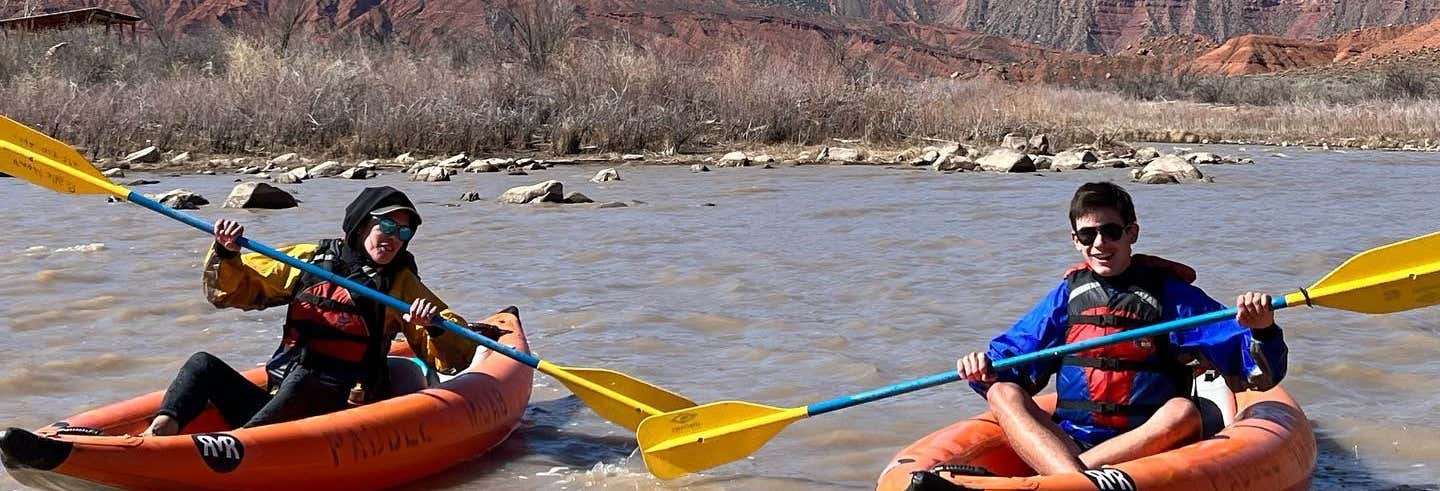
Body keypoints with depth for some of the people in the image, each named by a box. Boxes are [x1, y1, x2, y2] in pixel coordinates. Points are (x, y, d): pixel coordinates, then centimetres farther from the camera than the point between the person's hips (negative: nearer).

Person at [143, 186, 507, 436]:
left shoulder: (401, 284, 10)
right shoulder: (308, 259, 14)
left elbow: (456, 358, 6)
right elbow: (233, 289, 17)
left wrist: (436, 326, -14)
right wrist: (227, 254, -3)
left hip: (337, 410, -3)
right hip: (273, 404, 4)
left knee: (303, 380, -33)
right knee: (204, 364, -13)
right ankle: (162, 430, -37)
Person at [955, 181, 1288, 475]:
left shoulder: (1170, 292, 3)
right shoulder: (1069, 294, 13)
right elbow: (1014, 352, 13)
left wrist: (1261, 330, -25)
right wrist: (985, 370, -10)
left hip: (1141, 444, -3)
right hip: (1064, 440, 3)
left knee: (1183, 412, -32)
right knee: (1001, 393, -20)